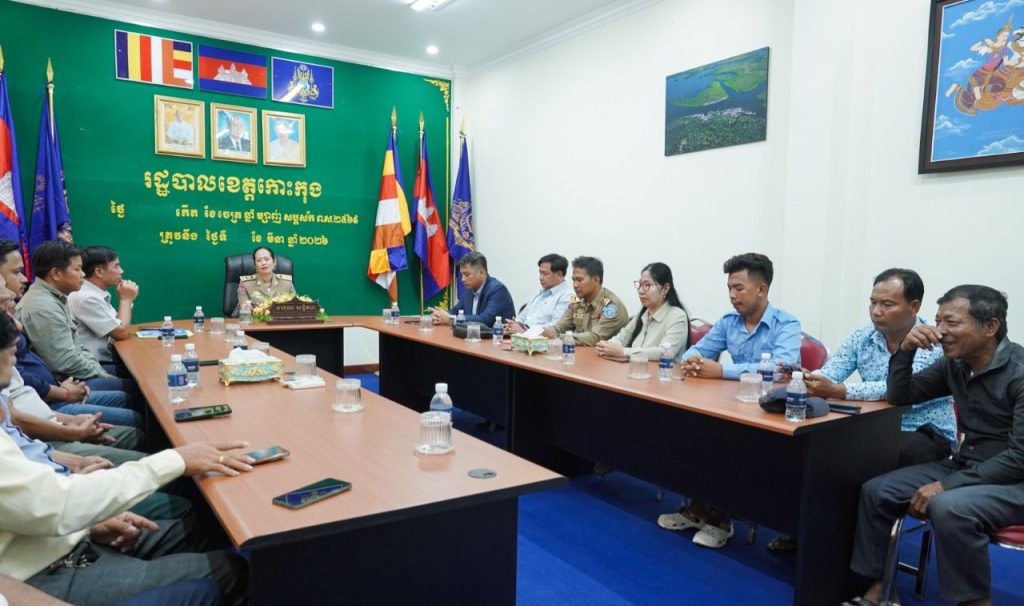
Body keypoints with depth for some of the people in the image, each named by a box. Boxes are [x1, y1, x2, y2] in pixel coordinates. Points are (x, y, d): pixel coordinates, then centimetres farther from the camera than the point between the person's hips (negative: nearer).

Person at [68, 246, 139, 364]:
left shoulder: (94, 293, 10)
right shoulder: (86, 297, -18)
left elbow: (119, 327, 13)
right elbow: (122, 333, -17)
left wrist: (126, 299, 1)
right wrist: (126, 299, -6)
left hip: (105, 360, 9)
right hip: (95, 366, -9)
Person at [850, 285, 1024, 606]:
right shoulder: (954, 364, 2)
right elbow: (901, 396, 7)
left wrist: (948, 485, -25)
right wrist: (906, 350, -10)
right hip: (965, 467, 7)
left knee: (948, 507, -35)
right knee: (876, 491, -6)